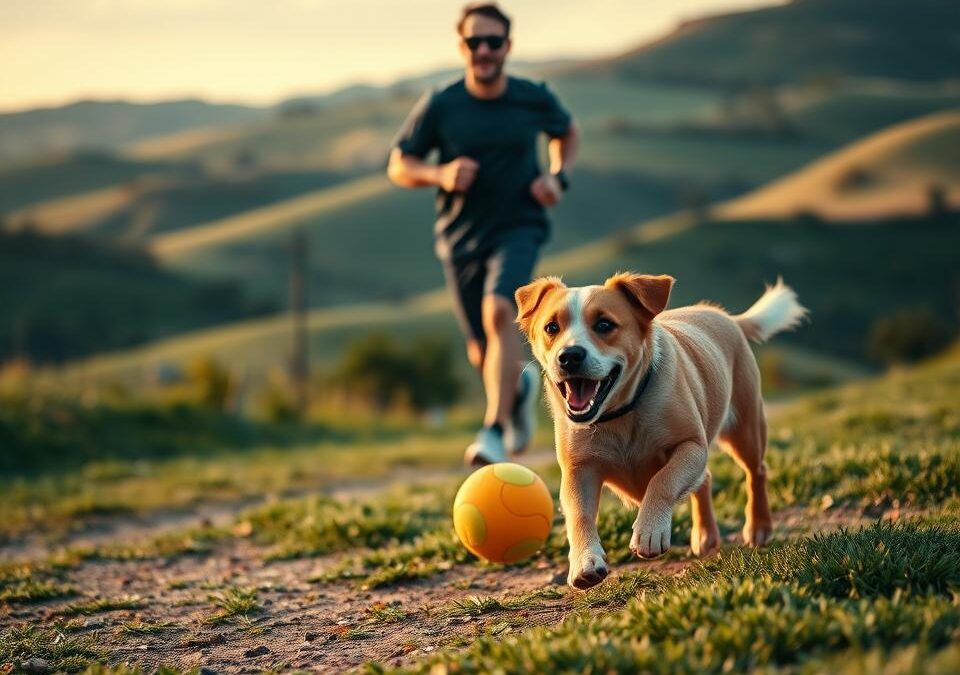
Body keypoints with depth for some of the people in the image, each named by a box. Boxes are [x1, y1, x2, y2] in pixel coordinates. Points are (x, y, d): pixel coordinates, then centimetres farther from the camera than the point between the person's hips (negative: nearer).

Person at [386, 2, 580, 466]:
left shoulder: (534, 98, -5)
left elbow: (567, 132, 18)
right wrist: (440, 175, -21)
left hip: (518, 229, -1)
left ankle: (494, 432, -29)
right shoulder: (439, 105, -8)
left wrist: (558, 177, -1)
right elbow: (398, 167, -1)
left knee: (499, 311, -29)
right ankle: (521, 384, 44)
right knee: (482, 354, 7)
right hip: (461, 237, 2)